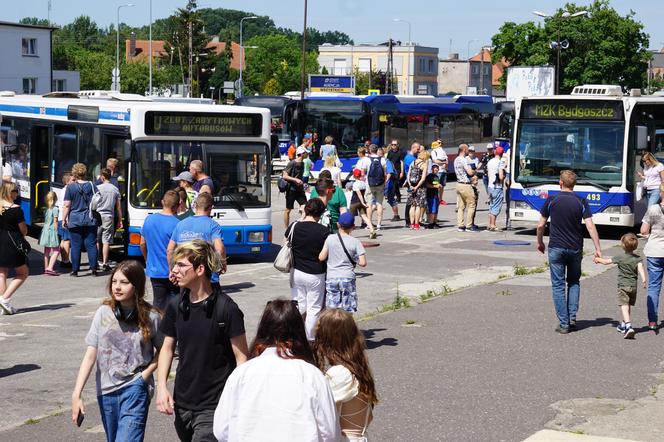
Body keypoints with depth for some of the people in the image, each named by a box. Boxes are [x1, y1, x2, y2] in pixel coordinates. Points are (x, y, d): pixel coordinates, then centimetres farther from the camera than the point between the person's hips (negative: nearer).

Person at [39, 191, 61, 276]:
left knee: (46, 251, 14)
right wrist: (56, 231, -7)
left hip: (45, 230, 8)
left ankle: (46, 268, 19)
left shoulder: (46, 209, 10)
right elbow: (55, 221, -12)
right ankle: (50, 268, -17)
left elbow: (45, 220, 14)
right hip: (52, 231, -8)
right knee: (56, 251, -5)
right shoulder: (55, 209, -11)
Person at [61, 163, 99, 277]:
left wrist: (64, 219, 0)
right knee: (91, 244, 5)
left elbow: (66, 205, -8)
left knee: (76, 245, 2)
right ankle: (94, 269, 3)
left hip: (75, 221, -2)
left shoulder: (70, 187, -6)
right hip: (90, 220, 2)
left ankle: (75, 270, 5)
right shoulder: (92, 186, 3)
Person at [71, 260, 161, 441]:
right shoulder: (104, 313, -3)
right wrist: (76, 395, -13)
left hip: (135, 388, -3)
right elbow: (90, 355, -6)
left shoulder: (150, 317, -7)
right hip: (107, 390, 3)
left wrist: (145, 374, -9)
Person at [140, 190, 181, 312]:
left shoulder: (149, 219, 0)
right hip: (173, 273, -5)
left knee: (158, 305, 12)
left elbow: (142, 244, 11)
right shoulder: (177, 224, -17)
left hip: (154, 271, 5)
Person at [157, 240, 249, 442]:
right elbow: (167, 347, 12)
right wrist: (162, 387, -1)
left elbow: (241, 357, -10)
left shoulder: (226, 308, -13)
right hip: (182, 404, 6)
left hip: (215, 405, -6)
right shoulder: (176, 306, 3)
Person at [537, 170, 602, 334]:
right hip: (575, 248, 2)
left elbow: (541, 225, 0)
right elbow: (590, 226, -9)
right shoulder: (581, 202, -2)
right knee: (574, 282, 20)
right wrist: (598, 248, -5)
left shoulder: (551, 200, -4)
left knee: (558, 285, 4)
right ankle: (572, 317, 7)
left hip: (556, 248, -2)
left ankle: (564, 323, 0)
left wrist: (540, 242, 17)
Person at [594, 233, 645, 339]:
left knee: (624, 306, -12)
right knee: (629, 306, 18)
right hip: (633, 286, 4)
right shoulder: (637, 258, 0)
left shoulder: (620, 257, -7)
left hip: (623, 286, -4)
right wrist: (643, 280, -23)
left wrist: (598, 259, 18)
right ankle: (624, 325, 32)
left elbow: (606, 261, 0)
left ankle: (628, 326, -29)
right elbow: (640, 268, -15)